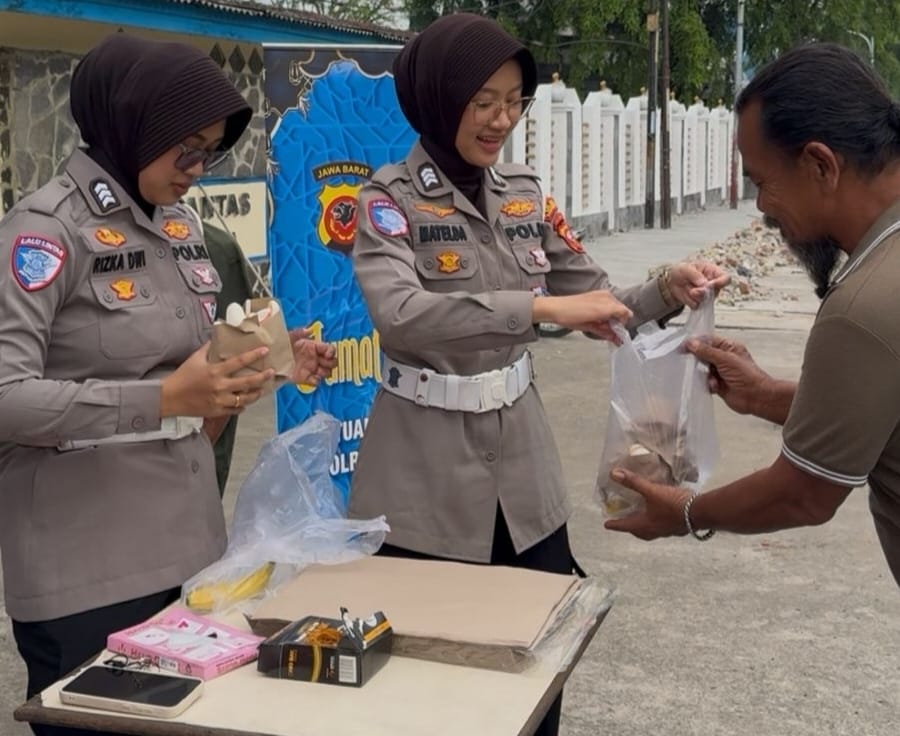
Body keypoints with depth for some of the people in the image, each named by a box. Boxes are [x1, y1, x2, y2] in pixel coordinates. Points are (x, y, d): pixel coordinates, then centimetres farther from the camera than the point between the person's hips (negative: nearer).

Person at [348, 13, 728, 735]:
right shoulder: (392, 196, -10)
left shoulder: (525, 194, 5)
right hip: (426, 468, -4)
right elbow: (399, 312, -29)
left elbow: (597, 304, 9)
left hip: (521, 456, 5)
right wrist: (539, 306, -35)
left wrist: (667, 290, -10)